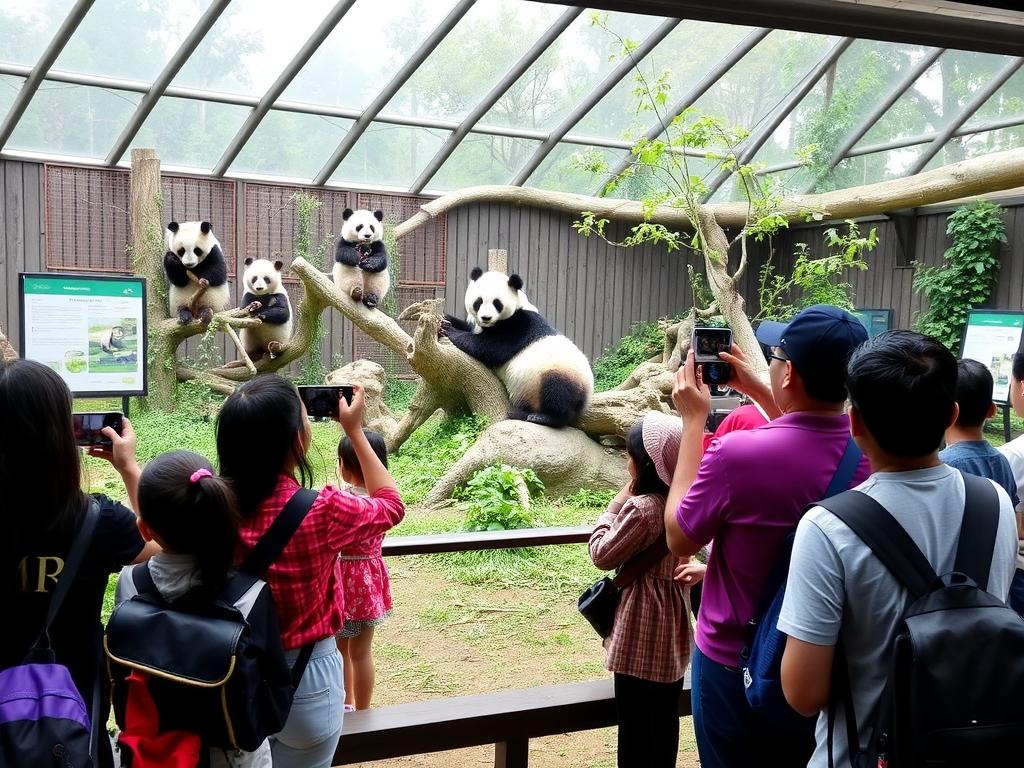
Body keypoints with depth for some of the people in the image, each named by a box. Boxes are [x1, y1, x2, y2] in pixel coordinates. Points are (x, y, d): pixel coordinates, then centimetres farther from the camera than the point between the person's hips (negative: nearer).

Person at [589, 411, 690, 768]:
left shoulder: (641, 508, -22)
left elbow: (602, 554, -12)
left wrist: (615, 506, -3)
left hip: (641, 637, -8)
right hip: (671, 632, 8)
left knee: (636, 728, 3)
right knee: (665, 722, 17)